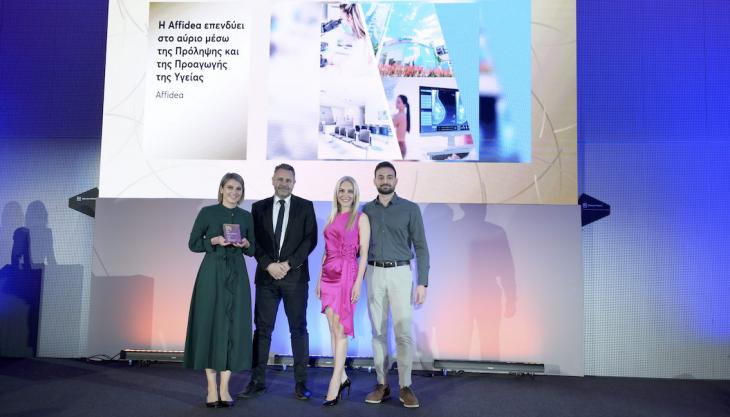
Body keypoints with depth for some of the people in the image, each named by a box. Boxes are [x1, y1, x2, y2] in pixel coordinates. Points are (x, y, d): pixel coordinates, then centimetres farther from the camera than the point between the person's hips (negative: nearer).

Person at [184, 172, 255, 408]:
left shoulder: (246, 217, 10)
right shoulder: (208, 212, 1)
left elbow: (252, 250, 14)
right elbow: (193, 244, 1)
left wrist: (245, 244, -7)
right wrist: (214, 241, -14)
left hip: (237, 275, 3)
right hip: (212, 273, -2)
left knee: (234, 326, 0)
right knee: (210, 324, -1)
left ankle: (224, 388, 9)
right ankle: (211, 388, 9)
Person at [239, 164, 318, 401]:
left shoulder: (305, 207, 5)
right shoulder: (259, 207, 10)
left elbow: (310, 239, -3)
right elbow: (254, 241, 4)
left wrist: (288, 264, -11)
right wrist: (269, 265, -10)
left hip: (295, 275, -1)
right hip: (266, 275, 2)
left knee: (298, 329, 3)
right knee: (262, 328, 4)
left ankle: (301, 383, 9)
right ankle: (258, 381, 12)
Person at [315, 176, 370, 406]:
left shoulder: (361, 218, 0)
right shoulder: (332, 218, 16)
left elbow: (364, 252, -5)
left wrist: (358, 282, -12)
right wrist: (320, 279, 13)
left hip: (347, 274, -5)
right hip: (329, 275, 6)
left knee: (339, 329, -5)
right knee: (334, 329, 7)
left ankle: (335, 384, 0)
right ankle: (342, 377, 19)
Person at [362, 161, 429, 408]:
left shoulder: (410, 209, 1)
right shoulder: (367, 210, 9)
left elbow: (420, 247, 0)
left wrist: (422, 282, -7)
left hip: (400, 273, -2)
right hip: (374, 274, 3)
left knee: (403, 332, -4)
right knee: (378, 331, 6)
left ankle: (405, 386, 5)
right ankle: (382, 384, 14)